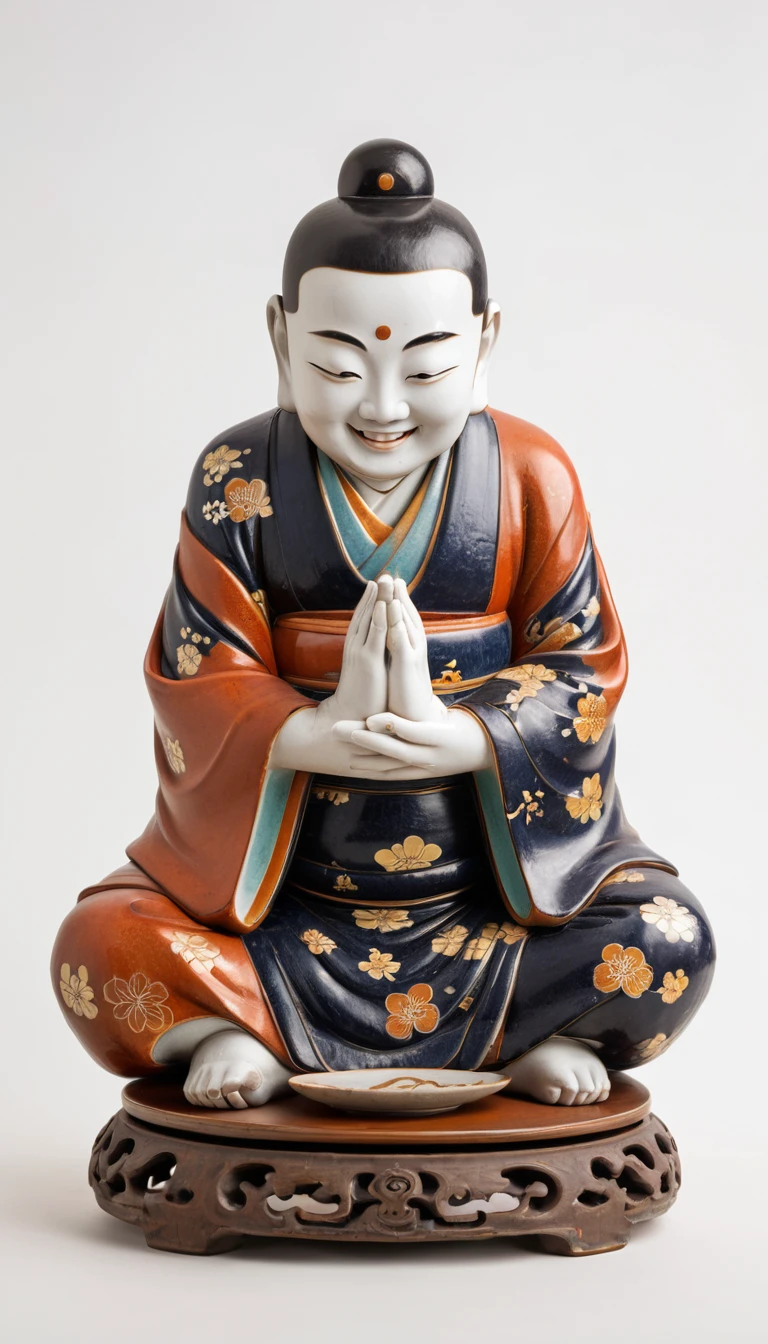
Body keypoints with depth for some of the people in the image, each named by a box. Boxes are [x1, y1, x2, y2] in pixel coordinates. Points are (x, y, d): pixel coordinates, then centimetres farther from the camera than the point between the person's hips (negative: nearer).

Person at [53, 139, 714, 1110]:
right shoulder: (240, 481, -6)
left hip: (503, 838, 1)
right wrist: (315, 737, -31)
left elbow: (586, 663, -6)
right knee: (101, 950, -22)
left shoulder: (531, 478, -4)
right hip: (274, 863, 0)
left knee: (664, 946, -24)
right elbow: (197, 675, -9)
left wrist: (460, 739, -27)